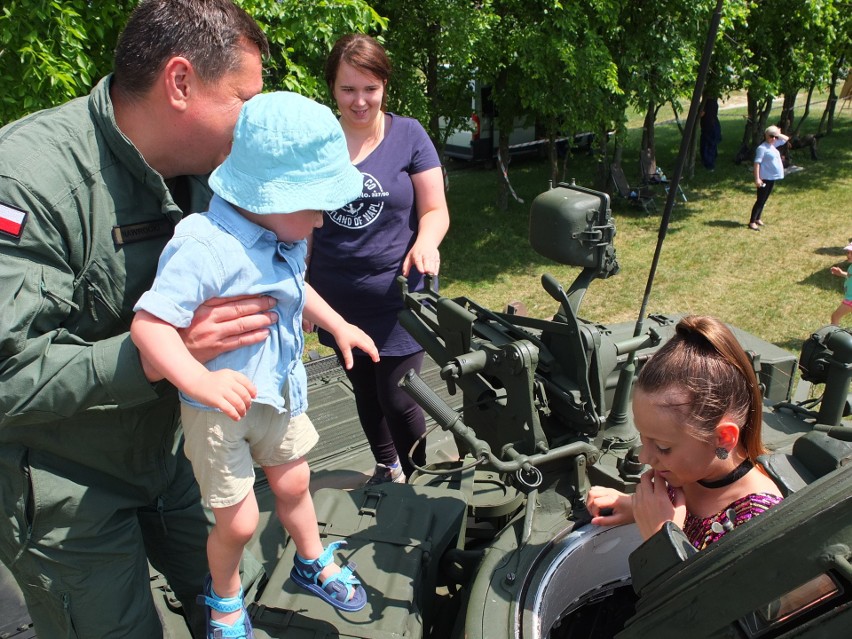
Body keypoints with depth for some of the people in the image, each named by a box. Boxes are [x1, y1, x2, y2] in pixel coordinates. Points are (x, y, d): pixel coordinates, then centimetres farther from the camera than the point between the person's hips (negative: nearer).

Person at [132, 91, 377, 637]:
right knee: (238, 522, 6)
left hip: (279, 389, 7)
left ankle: (314, 565, 52)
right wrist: (200, 380, -49)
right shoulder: (205, 246, -31)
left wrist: (338, 325, 14)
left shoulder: (284, 237, -3)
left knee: (293, 485, 24)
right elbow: (150, 322, -37)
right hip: (220, 406, -7)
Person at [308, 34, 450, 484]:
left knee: (396, 398, -3)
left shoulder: (408, 135, -4)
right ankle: (386, 467, 42)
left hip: (396, 295, -3)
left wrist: (425, 242, -26)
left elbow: (435, 210, -4)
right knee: (364, 391, 18)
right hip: (339, 300, 3)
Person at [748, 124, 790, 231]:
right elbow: (757, 163, -20)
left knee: (764, 200, 14)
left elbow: (786, 138, 24)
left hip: (772, 178, 8)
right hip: (764, 178, -8)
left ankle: (757, 219, 23)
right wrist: (757, 178, -26)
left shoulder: (773, 145, 11)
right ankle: (752, 222, -6)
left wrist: (778, 134, 4)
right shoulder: (762, 148, -14)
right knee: (760, 200, -8)